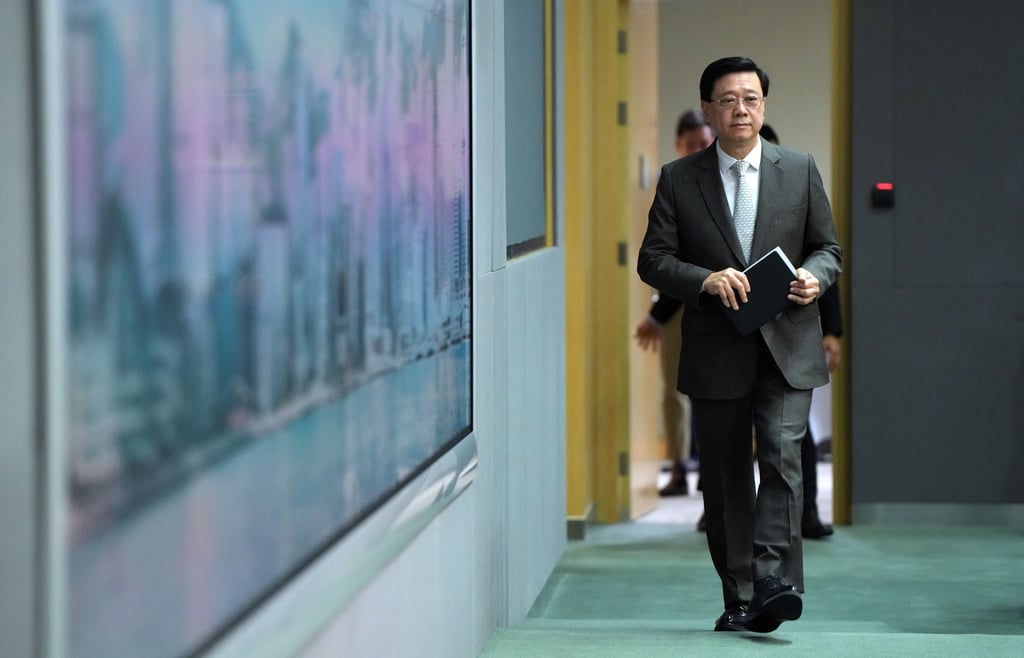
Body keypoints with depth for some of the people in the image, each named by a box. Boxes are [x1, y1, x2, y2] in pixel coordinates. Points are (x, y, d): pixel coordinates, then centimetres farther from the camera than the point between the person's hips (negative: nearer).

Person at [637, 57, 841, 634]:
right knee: (725, 480, 6)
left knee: (782, 456, -18)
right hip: (716, 352, 1)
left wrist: (815, 277, -11)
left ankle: (773, 581, -22)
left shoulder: (800, 169, 7)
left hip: (787, 348, -1)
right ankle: (738, 598, 14)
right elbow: (653, 259, 1)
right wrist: (706, 279, -17)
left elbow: (829, 247, 11)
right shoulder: (679, 179, 5)